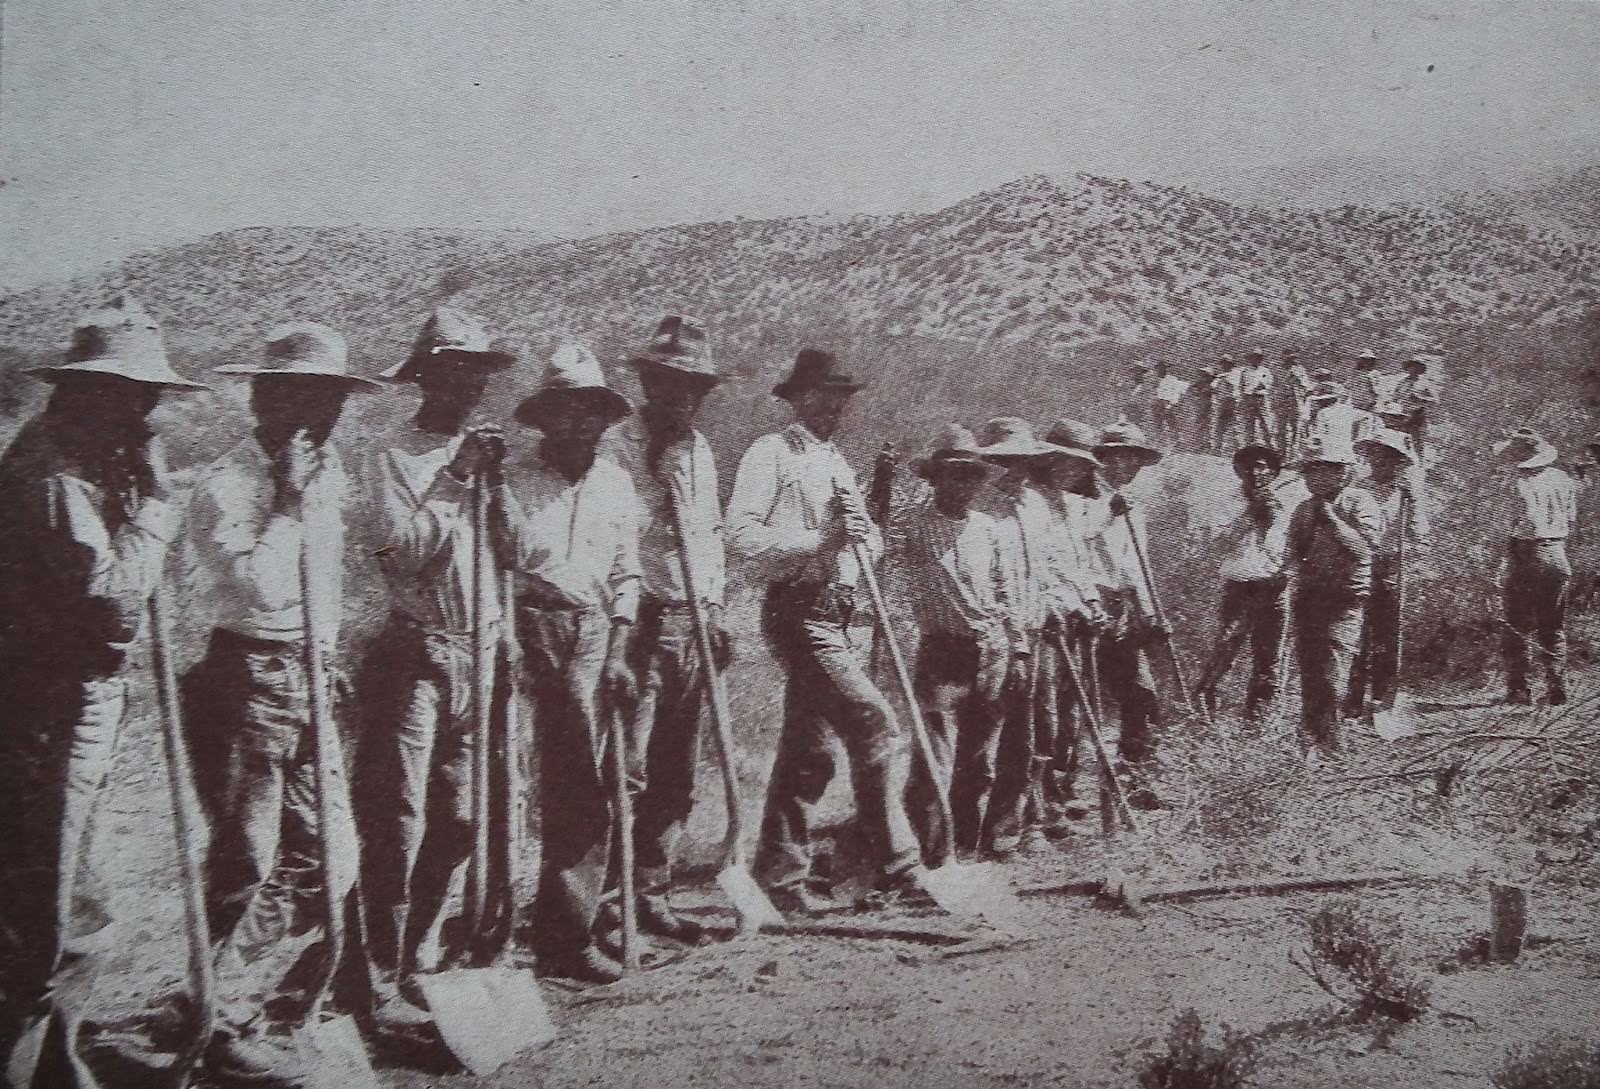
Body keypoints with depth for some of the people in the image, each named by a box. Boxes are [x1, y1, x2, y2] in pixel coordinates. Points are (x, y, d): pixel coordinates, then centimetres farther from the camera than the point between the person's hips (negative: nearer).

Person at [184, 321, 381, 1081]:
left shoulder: (328, 474, 10)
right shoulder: (228, 484, -14)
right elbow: (254, 588, -25)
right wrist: (287, 503, -22)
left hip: (309, 680, 8)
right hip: (248, 681, -8)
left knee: (329, 854, 9)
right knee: (247, 861, -1)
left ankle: (273, 1006, 24)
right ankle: (225, 1025, 13)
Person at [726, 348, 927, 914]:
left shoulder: (837, 463, 22)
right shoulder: (771, 453, -4)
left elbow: (872, 545, 19)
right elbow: (742, 534, -15)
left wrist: (861, 528, -3)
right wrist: (818, 540, -20)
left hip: (835, 617, 8)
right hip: (799, 612, -8)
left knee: (808, 749, 10)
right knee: (878, 731, -13)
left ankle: (783, 875, 18)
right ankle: (899, 867, -6)